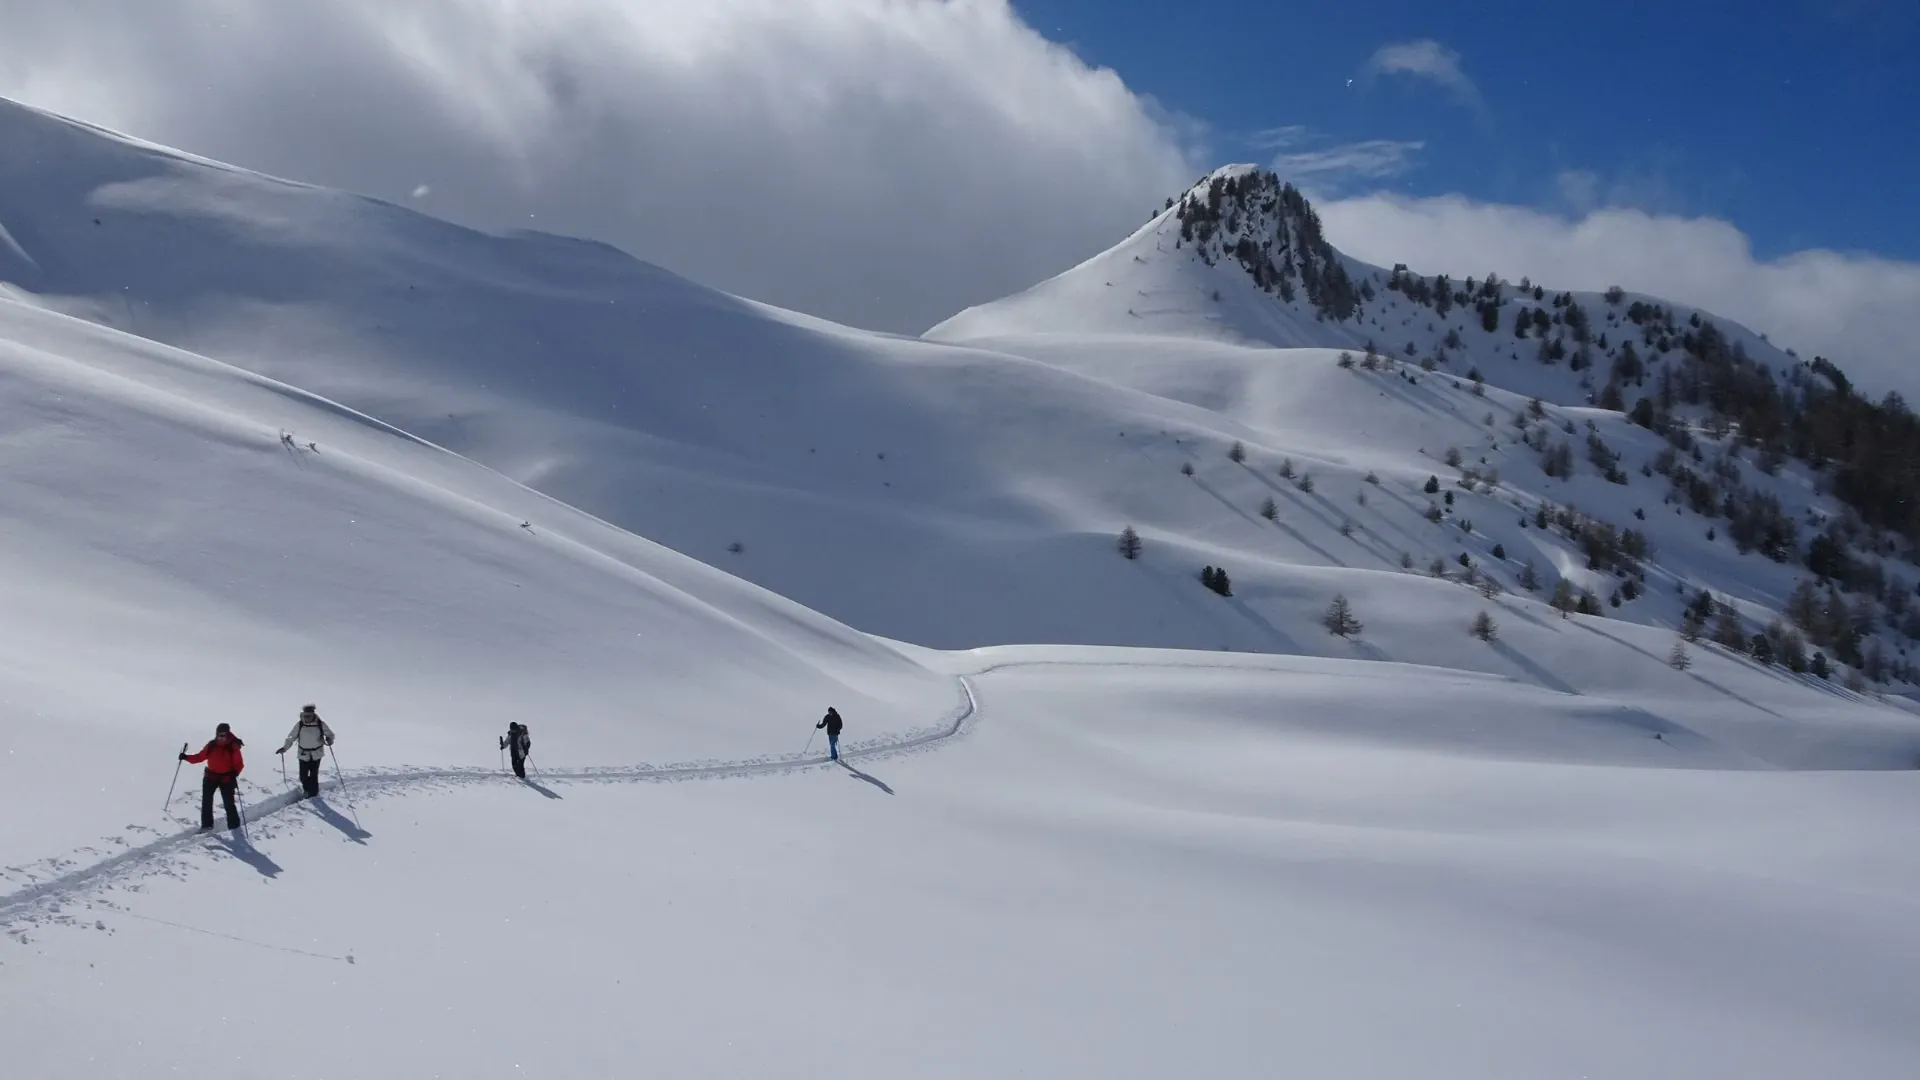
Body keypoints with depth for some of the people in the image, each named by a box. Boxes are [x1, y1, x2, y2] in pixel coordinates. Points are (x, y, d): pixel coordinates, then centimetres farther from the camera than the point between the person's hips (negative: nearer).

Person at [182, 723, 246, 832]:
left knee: (229, 803, 0)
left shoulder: (233, 747, -11)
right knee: (206, 801, 7)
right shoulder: (211, 746, -2)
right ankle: (206, 825, 19)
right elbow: (200, 757, 5)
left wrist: (235, 773, -27)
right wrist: (187, 757, -7)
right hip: (211, 777, 4)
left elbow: (239, 763, -10)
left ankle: (234, 826, 11)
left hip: (226, 779, -4)